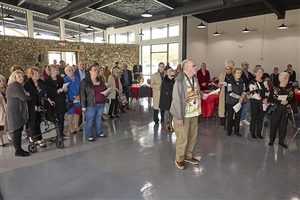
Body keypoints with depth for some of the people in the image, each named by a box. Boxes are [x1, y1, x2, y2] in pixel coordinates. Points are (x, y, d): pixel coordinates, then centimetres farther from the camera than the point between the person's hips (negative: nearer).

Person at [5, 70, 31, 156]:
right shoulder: (14, 85, -14)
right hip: (15, 113, -10)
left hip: (18, 112, 10)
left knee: (19, 131, 12)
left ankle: (19, 149, 19)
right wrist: (29, 96, -1)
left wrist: (26, 95, -4)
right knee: (17, 131, -5)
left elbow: (20, 98, 17)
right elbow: (24, 97, -23)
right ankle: (18, 151, 2)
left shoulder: (18, 86, 21)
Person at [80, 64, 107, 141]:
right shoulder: (85, 81, -8)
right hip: (90, 105, -6)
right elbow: (82, 93, -10)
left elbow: (104, 89, 26)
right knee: (89, 120, 2)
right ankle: (89, 136, 15)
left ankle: (99, 133, 30)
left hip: (101, 104, 6)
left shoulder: (100, 80, 11)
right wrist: (83, 105, -14)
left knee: (99, 119, 16)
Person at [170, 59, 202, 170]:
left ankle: (188, 156, 37)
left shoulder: (195, 79, 4)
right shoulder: (179, 82, -19)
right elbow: (176, 100, -19)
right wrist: (179, 117, -18)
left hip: (194, 113, 7)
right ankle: (179, 159, 24)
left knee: (193, 137, 17)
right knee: (182, 138, 2)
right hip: (183, 115, -7)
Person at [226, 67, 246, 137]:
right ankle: (229, 131, 16)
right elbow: (230, 92, -15)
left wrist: (242, 97, -10)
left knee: (238, 116, 6)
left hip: (239, 102, 4)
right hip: (231, 102, -4)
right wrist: (239, 97, -16)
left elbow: (244, 91, 9)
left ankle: (236, 131, 19)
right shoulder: (230, 81, -10)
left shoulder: (242, 82, 6)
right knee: (230, 116, 4)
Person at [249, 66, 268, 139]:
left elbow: (267, 91, 14)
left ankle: (259, 133, 19)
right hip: (254, 102, -5)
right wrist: (262, 100, -18)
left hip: (263, 102, 5)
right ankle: (253, 132, 16)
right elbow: (253, 93, -16)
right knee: (254, 117, 3)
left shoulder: (264, 82, 11)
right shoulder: (253, 82, -9)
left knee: (261, 118, 8)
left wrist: (266, 98, -5)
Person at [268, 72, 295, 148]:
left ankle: (281, 141, 20)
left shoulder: (290, 88, 4)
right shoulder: (274, 88, -3)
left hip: (285, 110, 3)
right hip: (276, 109, -2)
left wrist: (287, 101, -15)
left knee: (283, 125, 6)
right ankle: (271, 140, 16)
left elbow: (294, 99, 5)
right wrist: (280, 102, -20)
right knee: (274, 125, 2)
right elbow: (270, 99, -9)